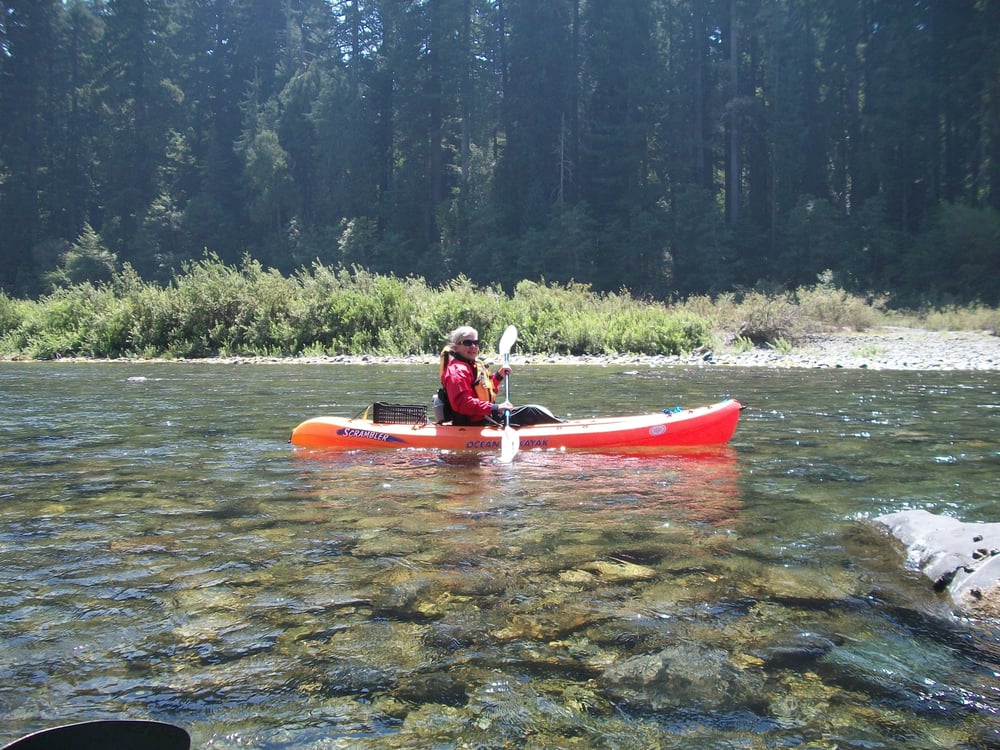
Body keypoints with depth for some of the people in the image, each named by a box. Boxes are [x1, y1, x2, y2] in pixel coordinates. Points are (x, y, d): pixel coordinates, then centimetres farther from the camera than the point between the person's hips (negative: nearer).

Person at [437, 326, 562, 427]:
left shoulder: (474, 365, 16)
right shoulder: (457, 370, -18)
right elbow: (463, 403, -29)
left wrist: (498, 376, 9)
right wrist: (496, 408, -30)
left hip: (486, 417, 10)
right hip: (476, 424, -10)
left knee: (534, 410, 13)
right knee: (532, 412, -8)